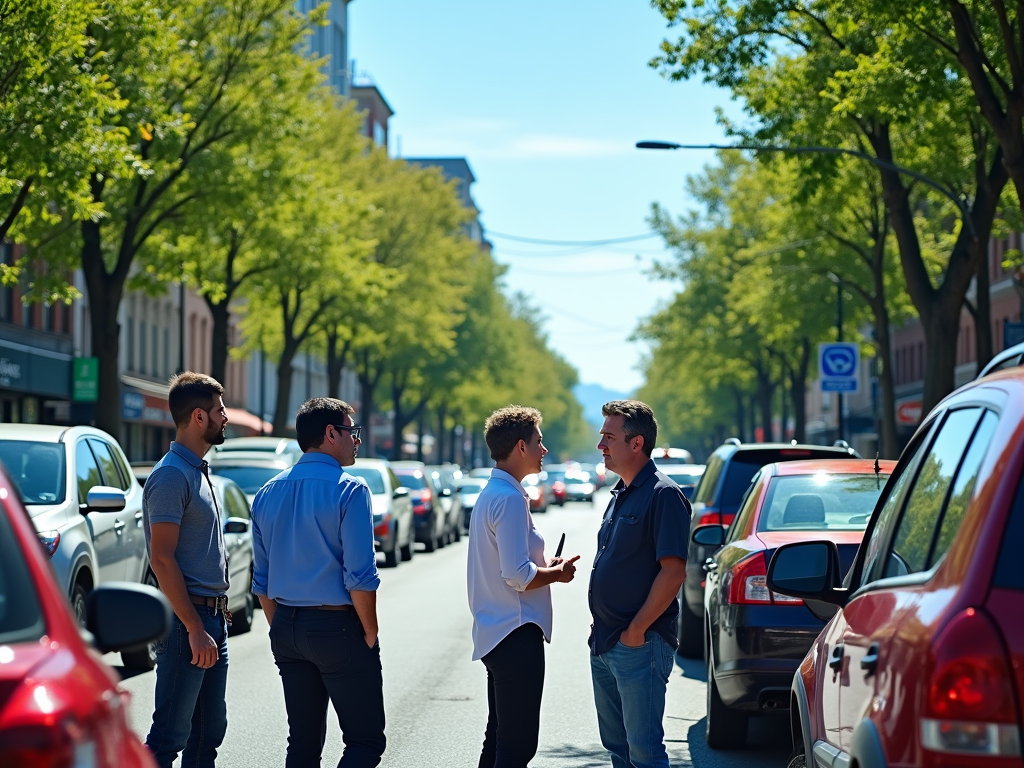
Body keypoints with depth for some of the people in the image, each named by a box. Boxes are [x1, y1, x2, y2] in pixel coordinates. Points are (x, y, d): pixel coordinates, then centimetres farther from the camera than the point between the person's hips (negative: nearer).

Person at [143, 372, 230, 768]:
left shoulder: (198, 472, 17)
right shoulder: (172, 475, -14)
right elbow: (162, 559, -20)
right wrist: (195, 628, -22)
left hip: (211, 617, 10)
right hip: (188, 620, -10)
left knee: (210, 729, 12)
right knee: (171, 733, -9)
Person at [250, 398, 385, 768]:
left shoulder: (268, 494, 9)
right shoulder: (349, 490, -11)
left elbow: (262, 579, 12)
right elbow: (360, 576, -16)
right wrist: (370, 632, -5)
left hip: (286, 628, 7)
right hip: (337, 626, -7)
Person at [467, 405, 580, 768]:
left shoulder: (489, 494, 14)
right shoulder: (510, 497, -17)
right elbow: (518, 576, -23)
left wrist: (547, 567, 12)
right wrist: (558, 573, -6)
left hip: (494, 634, 10)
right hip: (517, 633, -10)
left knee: (499, 738, 17)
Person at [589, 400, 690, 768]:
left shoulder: (662, 495, -14)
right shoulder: (620, 494, 15)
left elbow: (673, 571, -20)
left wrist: (636, 630, -19)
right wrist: (602, 629, 14)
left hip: (640, 645, -10)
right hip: (605, 645, 10)